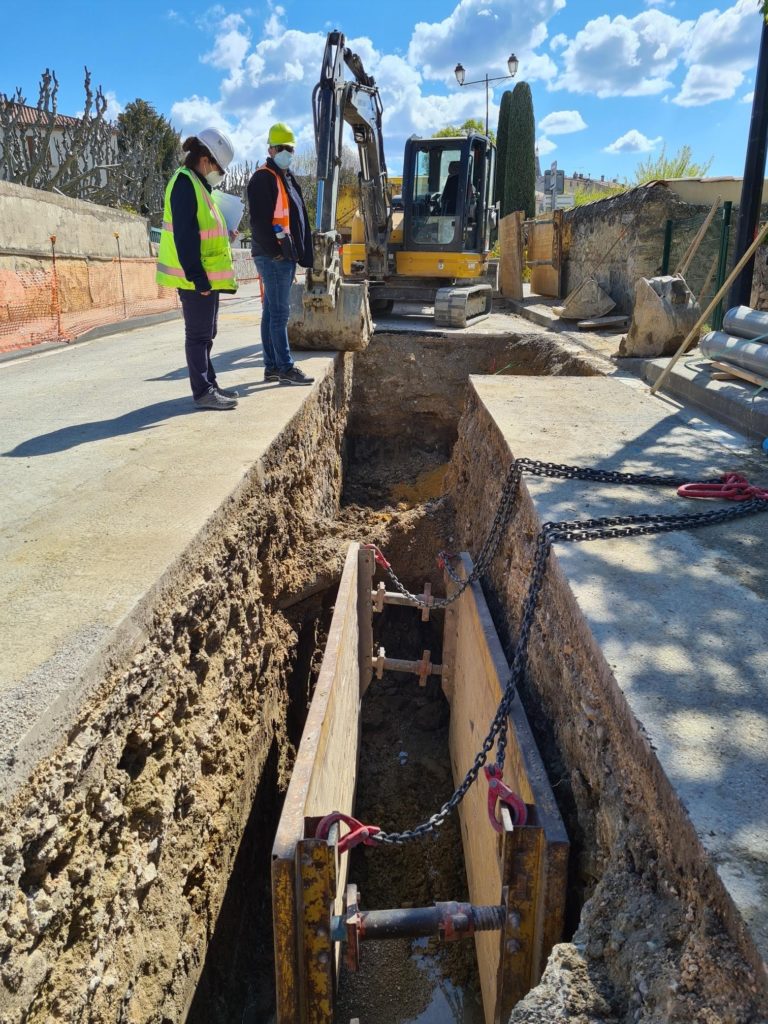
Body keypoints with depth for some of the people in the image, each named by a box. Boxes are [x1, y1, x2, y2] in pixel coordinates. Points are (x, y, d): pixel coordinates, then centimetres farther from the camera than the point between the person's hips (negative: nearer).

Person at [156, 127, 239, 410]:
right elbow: (185, 236, -22)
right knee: (198, 334, -5)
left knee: (205, 334, 14)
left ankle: (209, 385, 23)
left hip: (206, 277, 10)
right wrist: (198, 278, -25)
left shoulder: (197, 185, 18)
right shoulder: (185, 184, -14)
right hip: (196, 279, -10)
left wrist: (224, 236, 10)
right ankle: (203, 392, -1)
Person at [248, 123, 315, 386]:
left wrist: (302, 254, 16)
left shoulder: (288, 179, 22)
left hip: (286, 256, 10)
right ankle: (285, 368, -7)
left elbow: (299, 220, 23)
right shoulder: (263, 178, -7)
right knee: (279, 312, -9)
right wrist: (275, 250, -18)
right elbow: (260, 220, -17)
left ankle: (272, 366, 15)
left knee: (272, 312, 10)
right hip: (273, 257, -9)